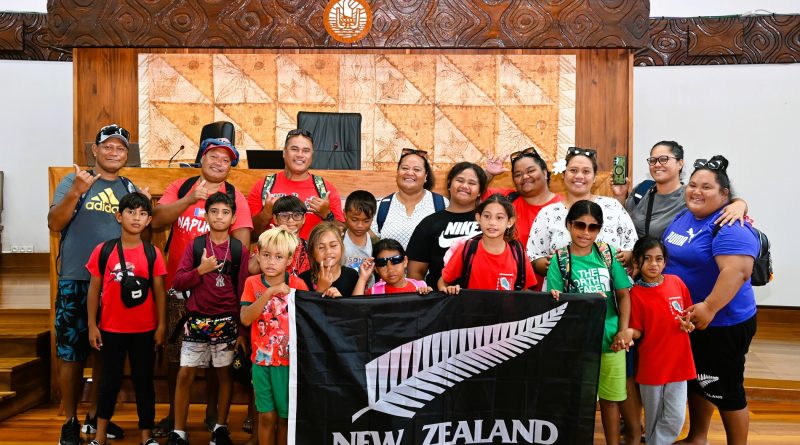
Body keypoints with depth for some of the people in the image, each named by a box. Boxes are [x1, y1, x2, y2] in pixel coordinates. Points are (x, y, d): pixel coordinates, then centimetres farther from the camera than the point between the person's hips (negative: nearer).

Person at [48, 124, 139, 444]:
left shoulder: (130, 189, 12)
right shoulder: (74, 181, 0)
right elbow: (54, 223, -11)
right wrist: (76, 193, -25)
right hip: (76, 280, -4)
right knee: (71, 352, 0)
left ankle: (95, 416, 25)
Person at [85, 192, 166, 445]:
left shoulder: (153, 254, -3)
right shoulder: (103, 250, -3)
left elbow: (159, 292, 0)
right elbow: (94, 290, 1)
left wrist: (161, 326, -3)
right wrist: (92, 325, -2)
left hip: (144, 330, 0)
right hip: (110, 329, 0)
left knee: (144, 381, 9)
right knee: (110, 381, 12)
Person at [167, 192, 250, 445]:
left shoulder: (239, 250, 0)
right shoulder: (195, 245, 1)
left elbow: (244, 290, 1)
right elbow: (178, 283, -2)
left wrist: (243, 328, -1)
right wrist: (200, 270, -19)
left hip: (227, 321, 0)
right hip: (197, 320, 0)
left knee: (225, 374, 9)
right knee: (185, 374, 2)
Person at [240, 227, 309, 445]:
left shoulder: (298, 285, -6)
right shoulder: (252, 283, -2)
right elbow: (245, 319, -15)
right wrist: (270, 292, -25)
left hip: (289, 360, -1)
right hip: (261, 359, 1)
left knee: (286, 416, 9)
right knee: (266, 416, 9)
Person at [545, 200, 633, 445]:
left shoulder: (608, 253, 0)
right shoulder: (559, 259, -6)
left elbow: (623, 294, 5)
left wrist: (623, 330, -3)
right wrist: (556, 299, -28)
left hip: (609, 339, 2)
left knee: (610, 397, 15)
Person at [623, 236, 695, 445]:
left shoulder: (676, 282, -1)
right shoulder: (635, 293, -9)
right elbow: (637, 331, -7)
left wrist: (689, 323, -7)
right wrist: (627, 332, -27)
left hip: (678, 361, 2)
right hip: (651, 364, -2)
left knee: (676, 419, 3)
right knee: (653, 418, 12)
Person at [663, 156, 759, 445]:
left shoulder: (730, 227, -22)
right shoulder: (684, 217, 6)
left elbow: (738, 271, -33)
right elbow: (668, 255, 21)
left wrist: (709, 308, -34)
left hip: (722, 323, -8)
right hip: (688, 320, 9)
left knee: (724, 389, 5)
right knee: (696, 380, 21)